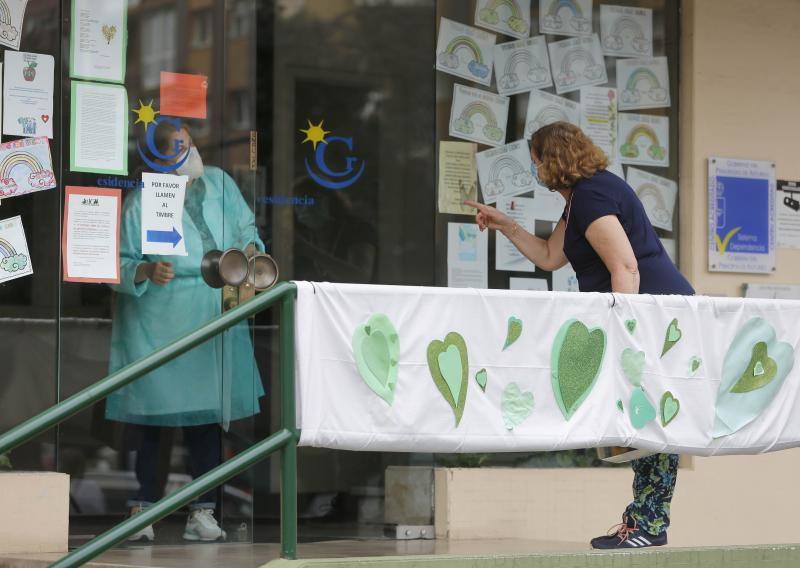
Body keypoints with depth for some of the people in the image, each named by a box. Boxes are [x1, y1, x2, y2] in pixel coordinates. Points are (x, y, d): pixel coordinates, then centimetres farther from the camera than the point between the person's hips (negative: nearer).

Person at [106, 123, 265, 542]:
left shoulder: (219, 184, 6)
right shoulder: (140, 203, -7)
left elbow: (246, 226, 19)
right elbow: (118, 264, -6)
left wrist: (250, 249, -2)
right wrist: (146, 272, -25)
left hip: (213, 319, 5)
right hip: (158, 325, -5)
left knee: (209, 415, 7)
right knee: (152, 416, -2)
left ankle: (203, 513, 13)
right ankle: (142, 511, 4)